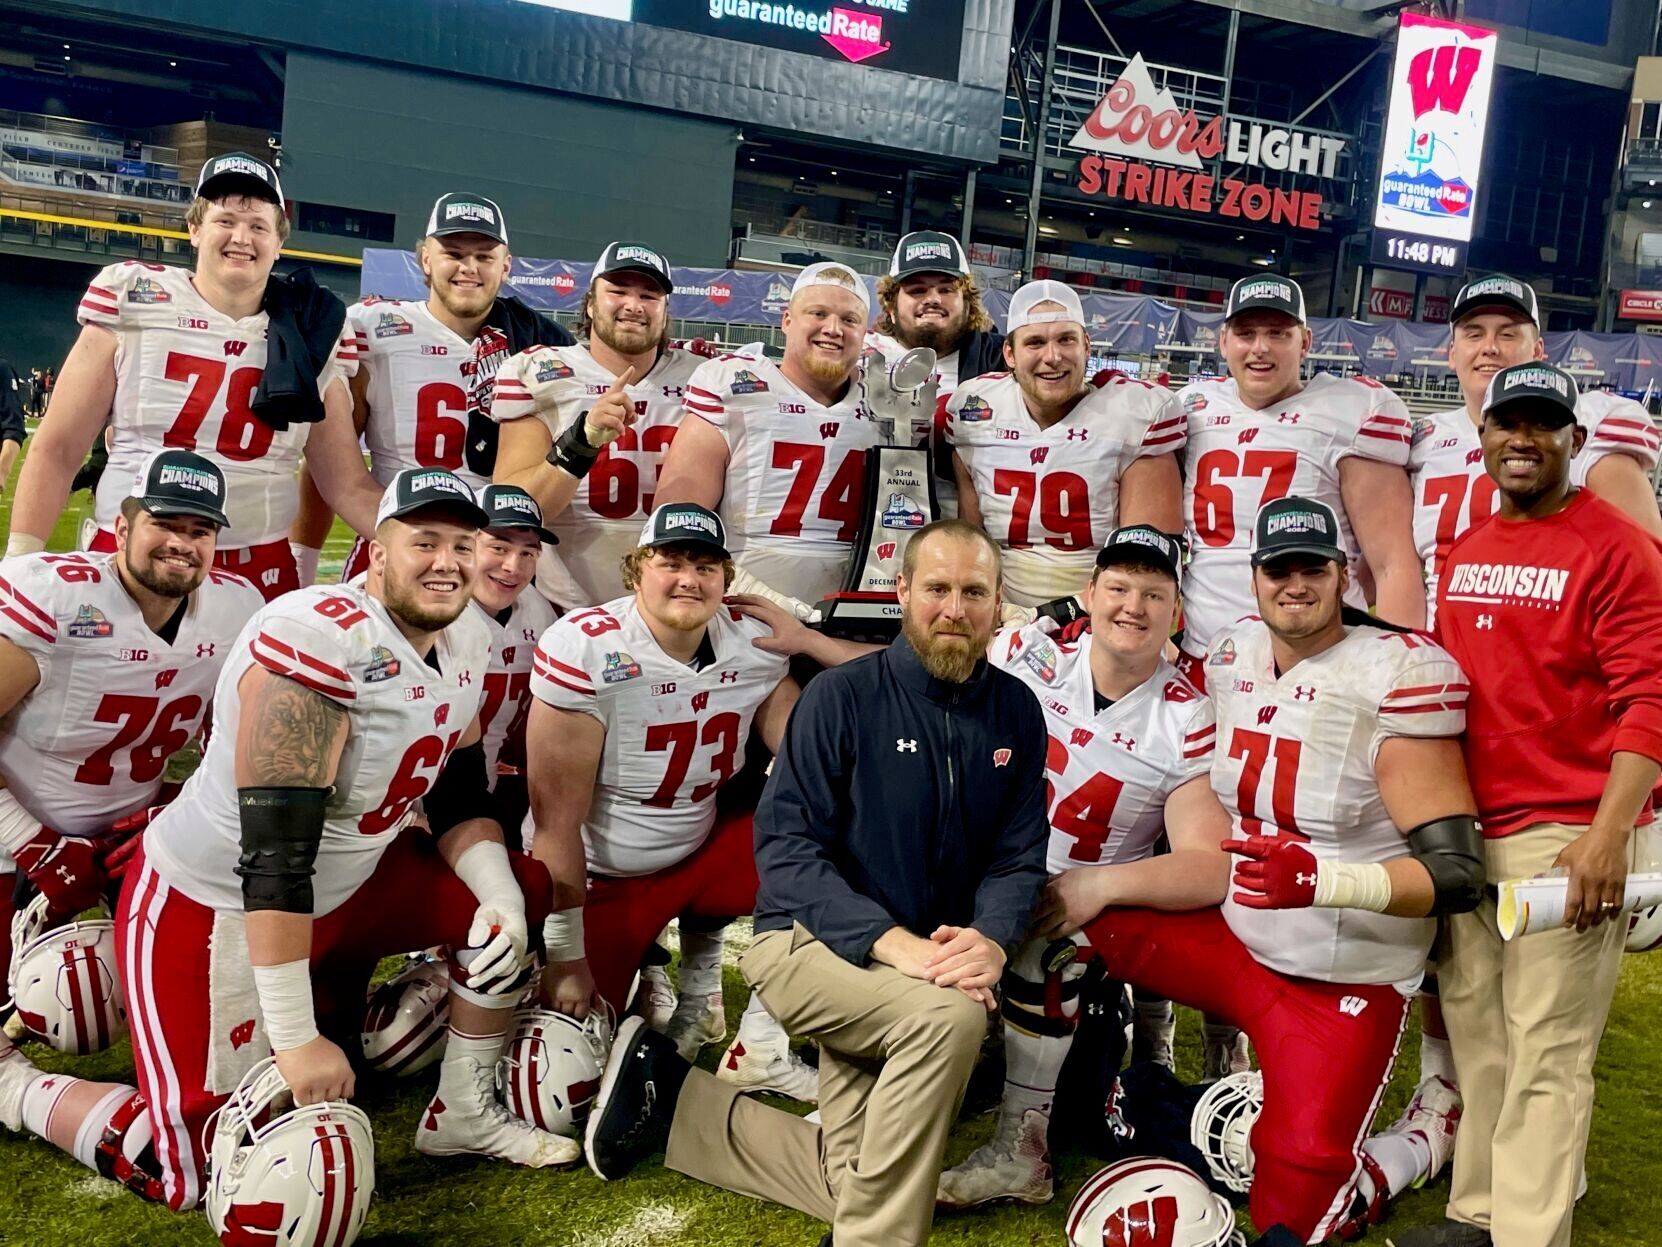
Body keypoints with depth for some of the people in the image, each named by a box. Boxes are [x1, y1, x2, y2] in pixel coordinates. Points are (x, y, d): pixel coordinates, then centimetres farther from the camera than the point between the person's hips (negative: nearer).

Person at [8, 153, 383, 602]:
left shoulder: (313, 339, 4)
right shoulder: (134, 305, 0)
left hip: (263, 576, 1)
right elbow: (57, 450, 1)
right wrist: (19, 563, -6)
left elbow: (349, 486, 4)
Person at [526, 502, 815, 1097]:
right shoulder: (583, 648, -22)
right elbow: (558, 821, -20)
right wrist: (566, 957, -17)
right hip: (599, 879, -4)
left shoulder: (754, 645, -8)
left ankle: (762, 1047, -3)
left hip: (700, 854, 5)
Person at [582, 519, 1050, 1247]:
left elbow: (1019, 855, -1)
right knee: (951, 1016, -35)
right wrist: (892, 942, -31)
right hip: (809, 940, -6)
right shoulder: (841, 697, -13)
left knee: (850, 1184, 11)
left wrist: (991, 940, -22)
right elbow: (786, 845, -18)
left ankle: (672, 1099, 28)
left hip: (925, 956, 6)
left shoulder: (1016, 712, 0)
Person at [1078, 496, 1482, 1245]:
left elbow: (1457, 873, -21)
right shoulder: (1231, 659, 0)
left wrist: (1323, 880, -36)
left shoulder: (1396, 678, -19)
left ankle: (1429, 1141, 22)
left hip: (1344, 983, -5)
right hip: (1228, 937, 6)